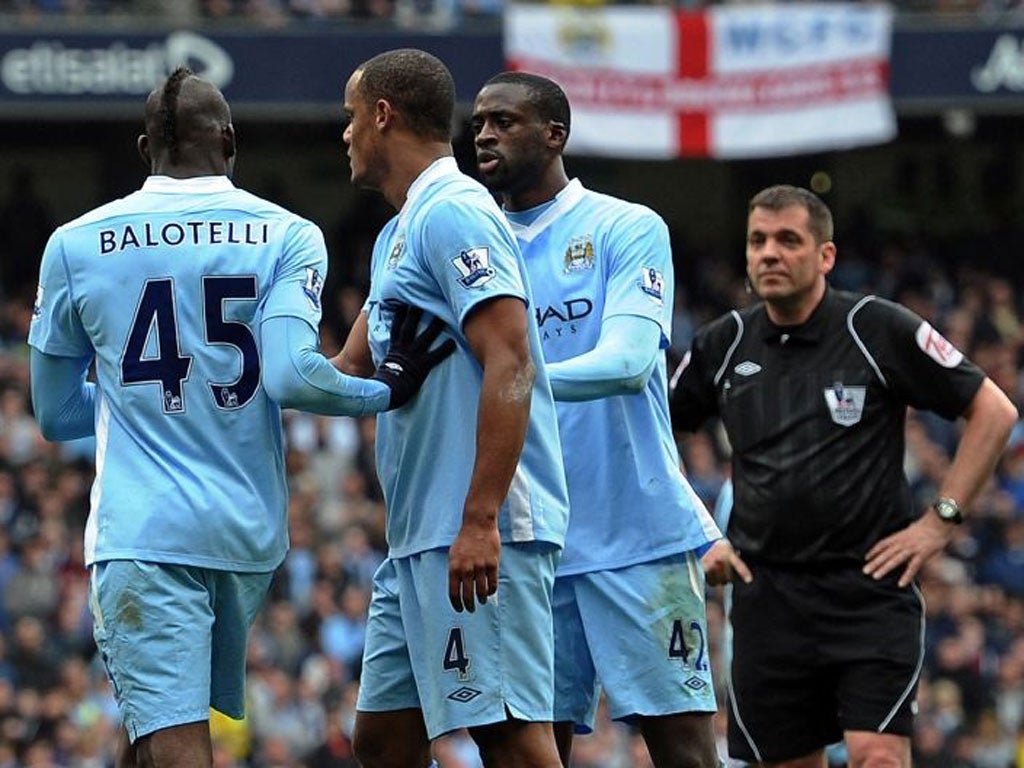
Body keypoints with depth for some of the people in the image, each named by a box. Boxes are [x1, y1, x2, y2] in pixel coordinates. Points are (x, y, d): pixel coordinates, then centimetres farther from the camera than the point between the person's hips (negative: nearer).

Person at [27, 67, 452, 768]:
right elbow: (291, 376, -14)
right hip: (249, 527, 3)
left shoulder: (75, 245, 3)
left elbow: (57, 416, 11)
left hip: (140, 528, -3)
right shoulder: (287, 236, 1)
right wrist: (389, 389, 1)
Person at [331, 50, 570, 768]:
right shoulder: (399, 233, 21)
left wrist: (481, 520, -24)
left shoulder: (453, 212, -10)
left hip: (478, 538, -11)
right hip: (420, 539, 11)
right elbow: (351, 371, 30)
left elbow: (509, 368, -19)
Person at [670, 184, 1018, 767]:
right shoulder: (723, 346, 7)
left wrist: (941, 521, -4)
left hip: (871, 586, -4)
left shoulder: (879, 330, -4)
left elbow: (994, 412, 0)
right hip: (767, 598, 4)